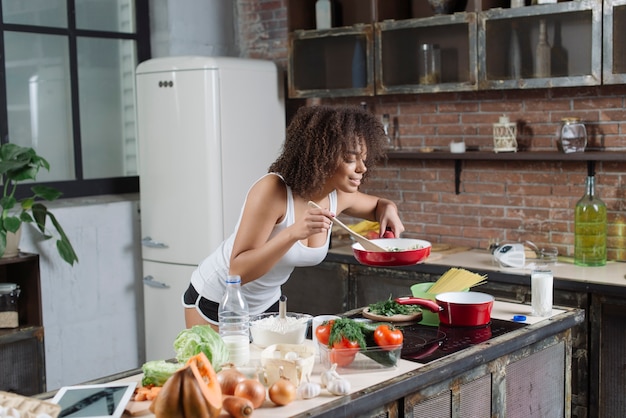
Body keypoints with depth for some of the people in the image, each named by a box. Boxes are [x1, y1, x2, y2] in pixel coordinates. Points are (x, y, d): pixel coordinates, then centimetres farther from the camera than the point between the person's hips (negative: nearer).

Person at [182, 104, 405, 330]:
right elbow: (238, 271, -32)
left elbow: (376, 204, 12)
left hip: (268, 303, 6)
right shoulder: (273, 190, -30)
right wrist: (293, 232, -44)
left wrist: (388, 209, -11)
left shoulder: (339, 196, -11)